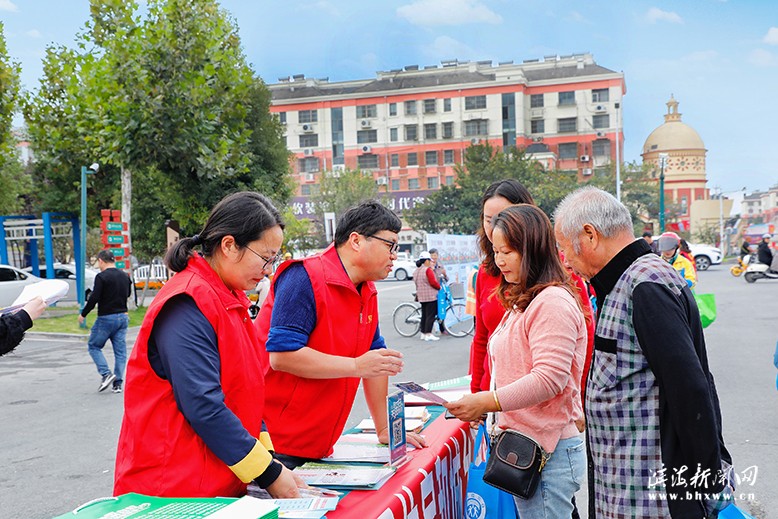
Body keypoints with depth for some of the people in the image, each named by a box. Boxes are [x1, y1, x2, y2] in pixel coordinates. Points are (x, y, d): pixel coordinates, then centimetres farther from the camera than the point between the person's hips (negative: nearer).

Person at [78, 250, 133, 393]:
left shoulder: (101, 277, -13)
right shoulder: (125, 276, 9)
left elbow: (94, 298, -16)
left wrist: (83, 314, -4)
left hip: (106, 318, -6)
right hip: (123, 317, 6)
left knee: (94, 346, 9)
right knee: (120, 350, 7)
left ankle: (106, 374, -7)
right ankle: (118, 383, 5)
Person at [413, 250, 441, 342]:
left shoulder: (417, 271, 12)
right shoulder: (428, 270, -14)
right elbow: (433, 282, -17)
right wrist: (439, 287, -2)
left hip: (421, 296, 9)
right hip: (430, 296, -9)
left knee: (424, 315, 13)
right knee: (431, 315, -6)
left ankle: (423, 334, 16)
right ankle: (428, 334, -8)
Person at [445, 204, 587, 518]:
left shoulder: (553, 302, -13)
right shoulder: (522, 301, 18)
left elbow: (549, 378, -21)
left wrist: (488, 402, -21)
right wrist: (480, 404, 10)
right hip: (525, 445, 9)